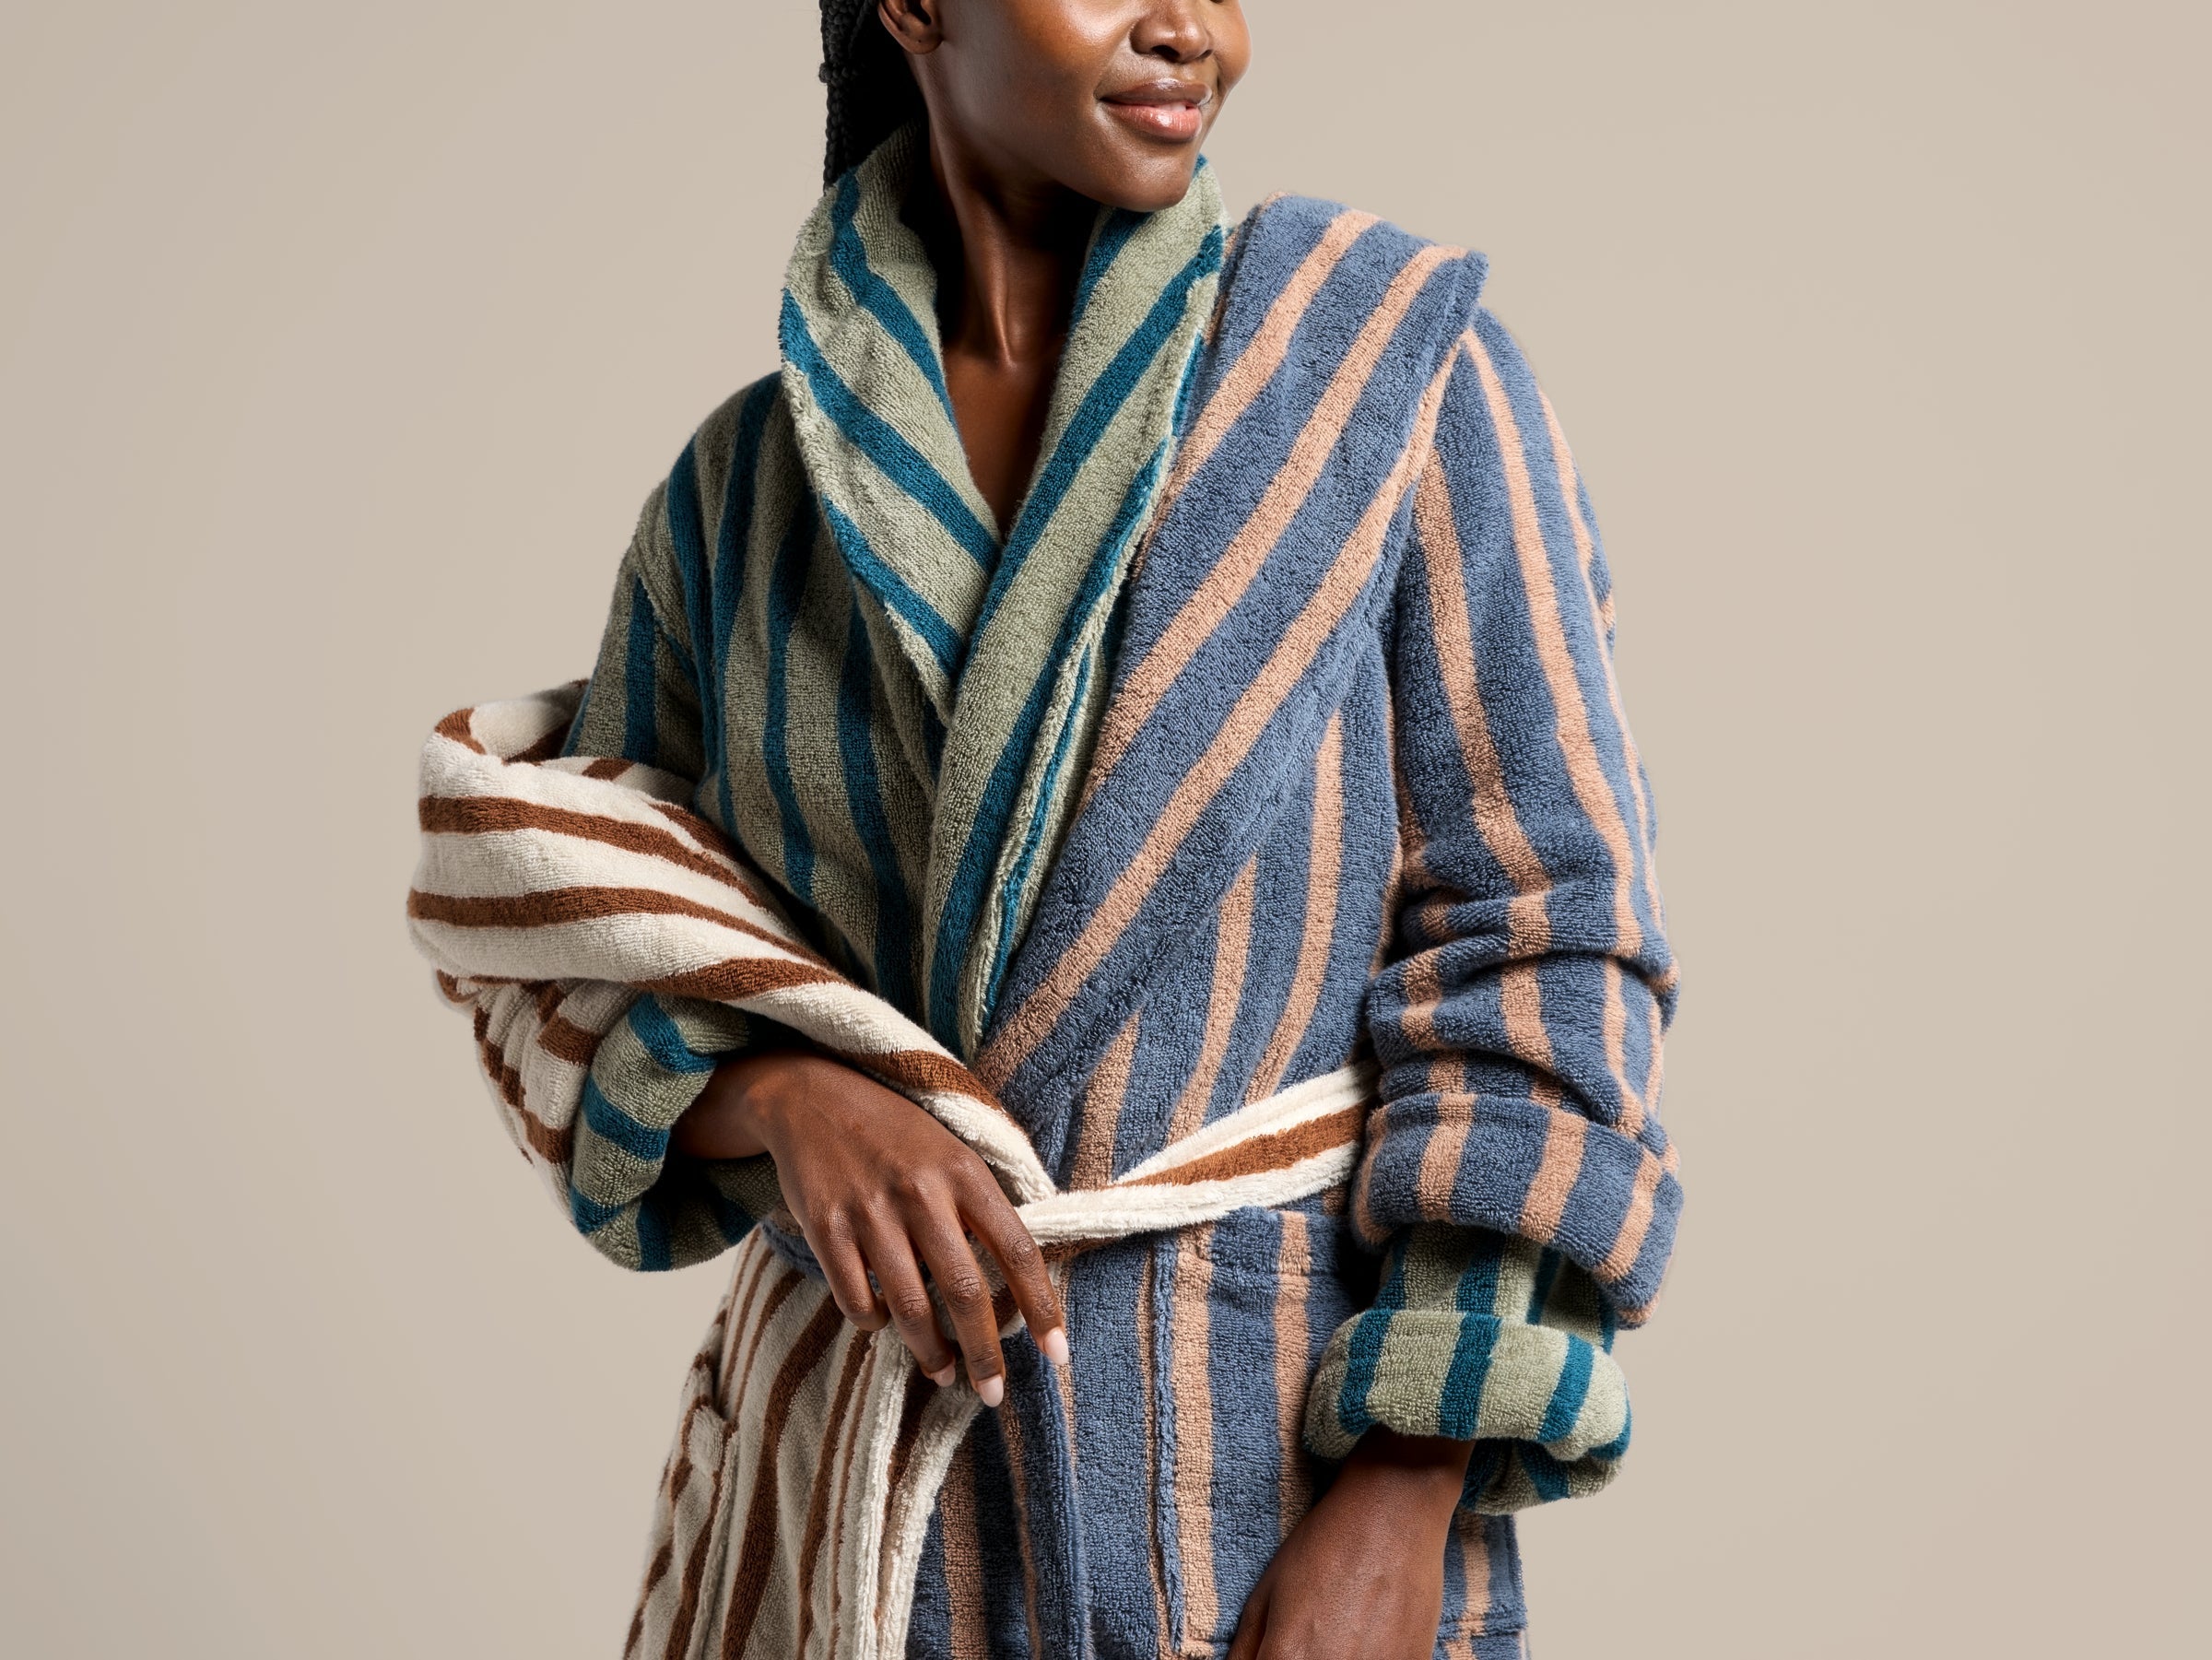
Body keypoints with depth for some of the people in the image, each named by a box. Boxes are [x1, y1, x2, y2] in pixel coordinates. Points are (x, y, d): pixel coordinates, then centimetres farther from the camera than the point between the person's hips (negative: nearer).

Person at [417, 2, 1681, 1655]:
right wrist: (780, 1097, -16)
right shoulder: (745, 487, 2)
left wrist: (1401, 1519, -16)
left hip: (1290, 1455, -3)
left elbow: (1536, 943, -9)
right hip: (876, 1463, 3)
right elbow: (591, 984, 7)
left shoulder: (1396, 359, -7)